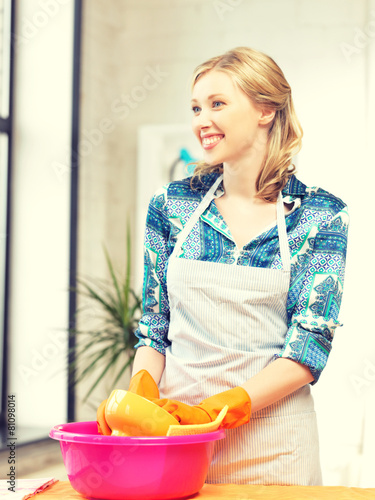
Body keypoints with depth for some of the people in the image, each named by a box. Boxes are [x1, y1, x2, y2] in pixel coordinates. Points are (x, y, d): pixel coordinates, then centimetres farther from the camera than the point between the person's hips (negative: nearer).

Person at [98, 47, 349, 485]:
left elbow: (309, 345, -9)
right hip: (173, 431, 2)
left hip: (274, 447, -2)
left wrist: (217, 409, -21)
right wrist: (141, 392, -12)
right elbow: (154, 329, 8)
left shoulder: (321, 216, -3)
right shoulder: (171, 206, 4)